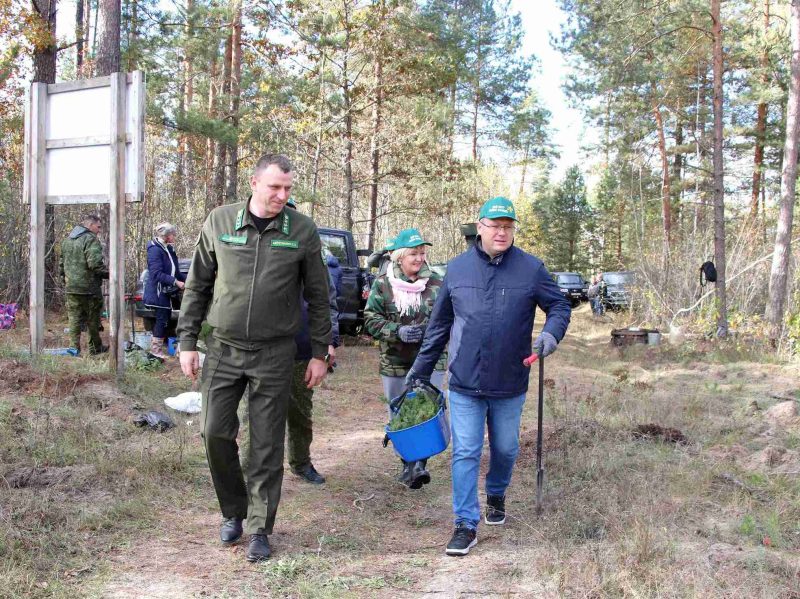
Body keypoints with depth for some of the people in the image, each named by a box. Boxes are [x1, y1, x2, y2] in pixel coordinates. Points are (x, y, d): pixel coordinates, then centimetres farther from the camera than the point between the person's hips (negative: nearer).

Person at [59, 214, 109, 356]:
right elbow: (95, 264, -24)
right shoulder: (91, 239, -13)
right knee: (93, 319, 7)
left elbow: (61, 263, 20)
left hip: (71, 287, 7)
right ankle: (95, 348, 17)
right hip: (89, 287, -6)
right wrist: (108, 273, -10)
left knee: (74, 318, 8)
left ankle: (74, 348, 4)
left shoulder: (67, 239, 14)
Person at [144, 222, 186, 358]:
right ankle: (156, 350, 2)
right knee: (162, 320, -6)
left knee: (166, 319, 12)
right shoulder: (155, 250, -17)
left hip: (167, 292, 9)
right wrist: (176, 282, -24)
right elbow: (157, 274, -23)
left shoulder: (168, 249, 11)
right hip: (158, 292, -9)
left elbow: (175, 271, 18)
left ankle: (157, 347, 21)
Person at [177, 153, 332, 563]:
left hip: (274, 354, -1)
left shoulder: (302, 231, -3)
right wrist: (188, 342, 4)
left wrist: (319, 353, 3)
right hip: (224, 348, 1)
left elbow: (318, 297, 4)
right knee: (215, 432, 2)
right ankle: (233, 510, 26)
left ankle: (260, 529, 17)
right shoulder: (219, 222, -1)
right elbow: (197, 287, 6)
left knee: (267, 445, 3)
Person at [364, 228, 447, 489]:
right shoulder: (383, 284, -1)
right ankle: (407, 463, 25)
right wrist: (397, 331, -18)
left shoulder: (436, 283, 1)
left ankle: (421, 462, -1)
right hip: (395, 363, 0)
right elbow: (371, 318, -4)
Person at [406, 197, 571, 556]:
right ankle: (466, 524, 8)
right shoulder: (457, 268, 1)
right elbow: (439, 323, 10)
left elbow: (559, 306, 5)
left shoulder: (531, 268, -3)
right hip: (464, 382, 0)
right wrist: (422, 367, 13)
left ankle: (496, 496, 45)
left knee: (505, 449, 17)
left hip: (510, 384, 1)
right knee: (465, 453, -1)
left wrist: (551, 333, -18)